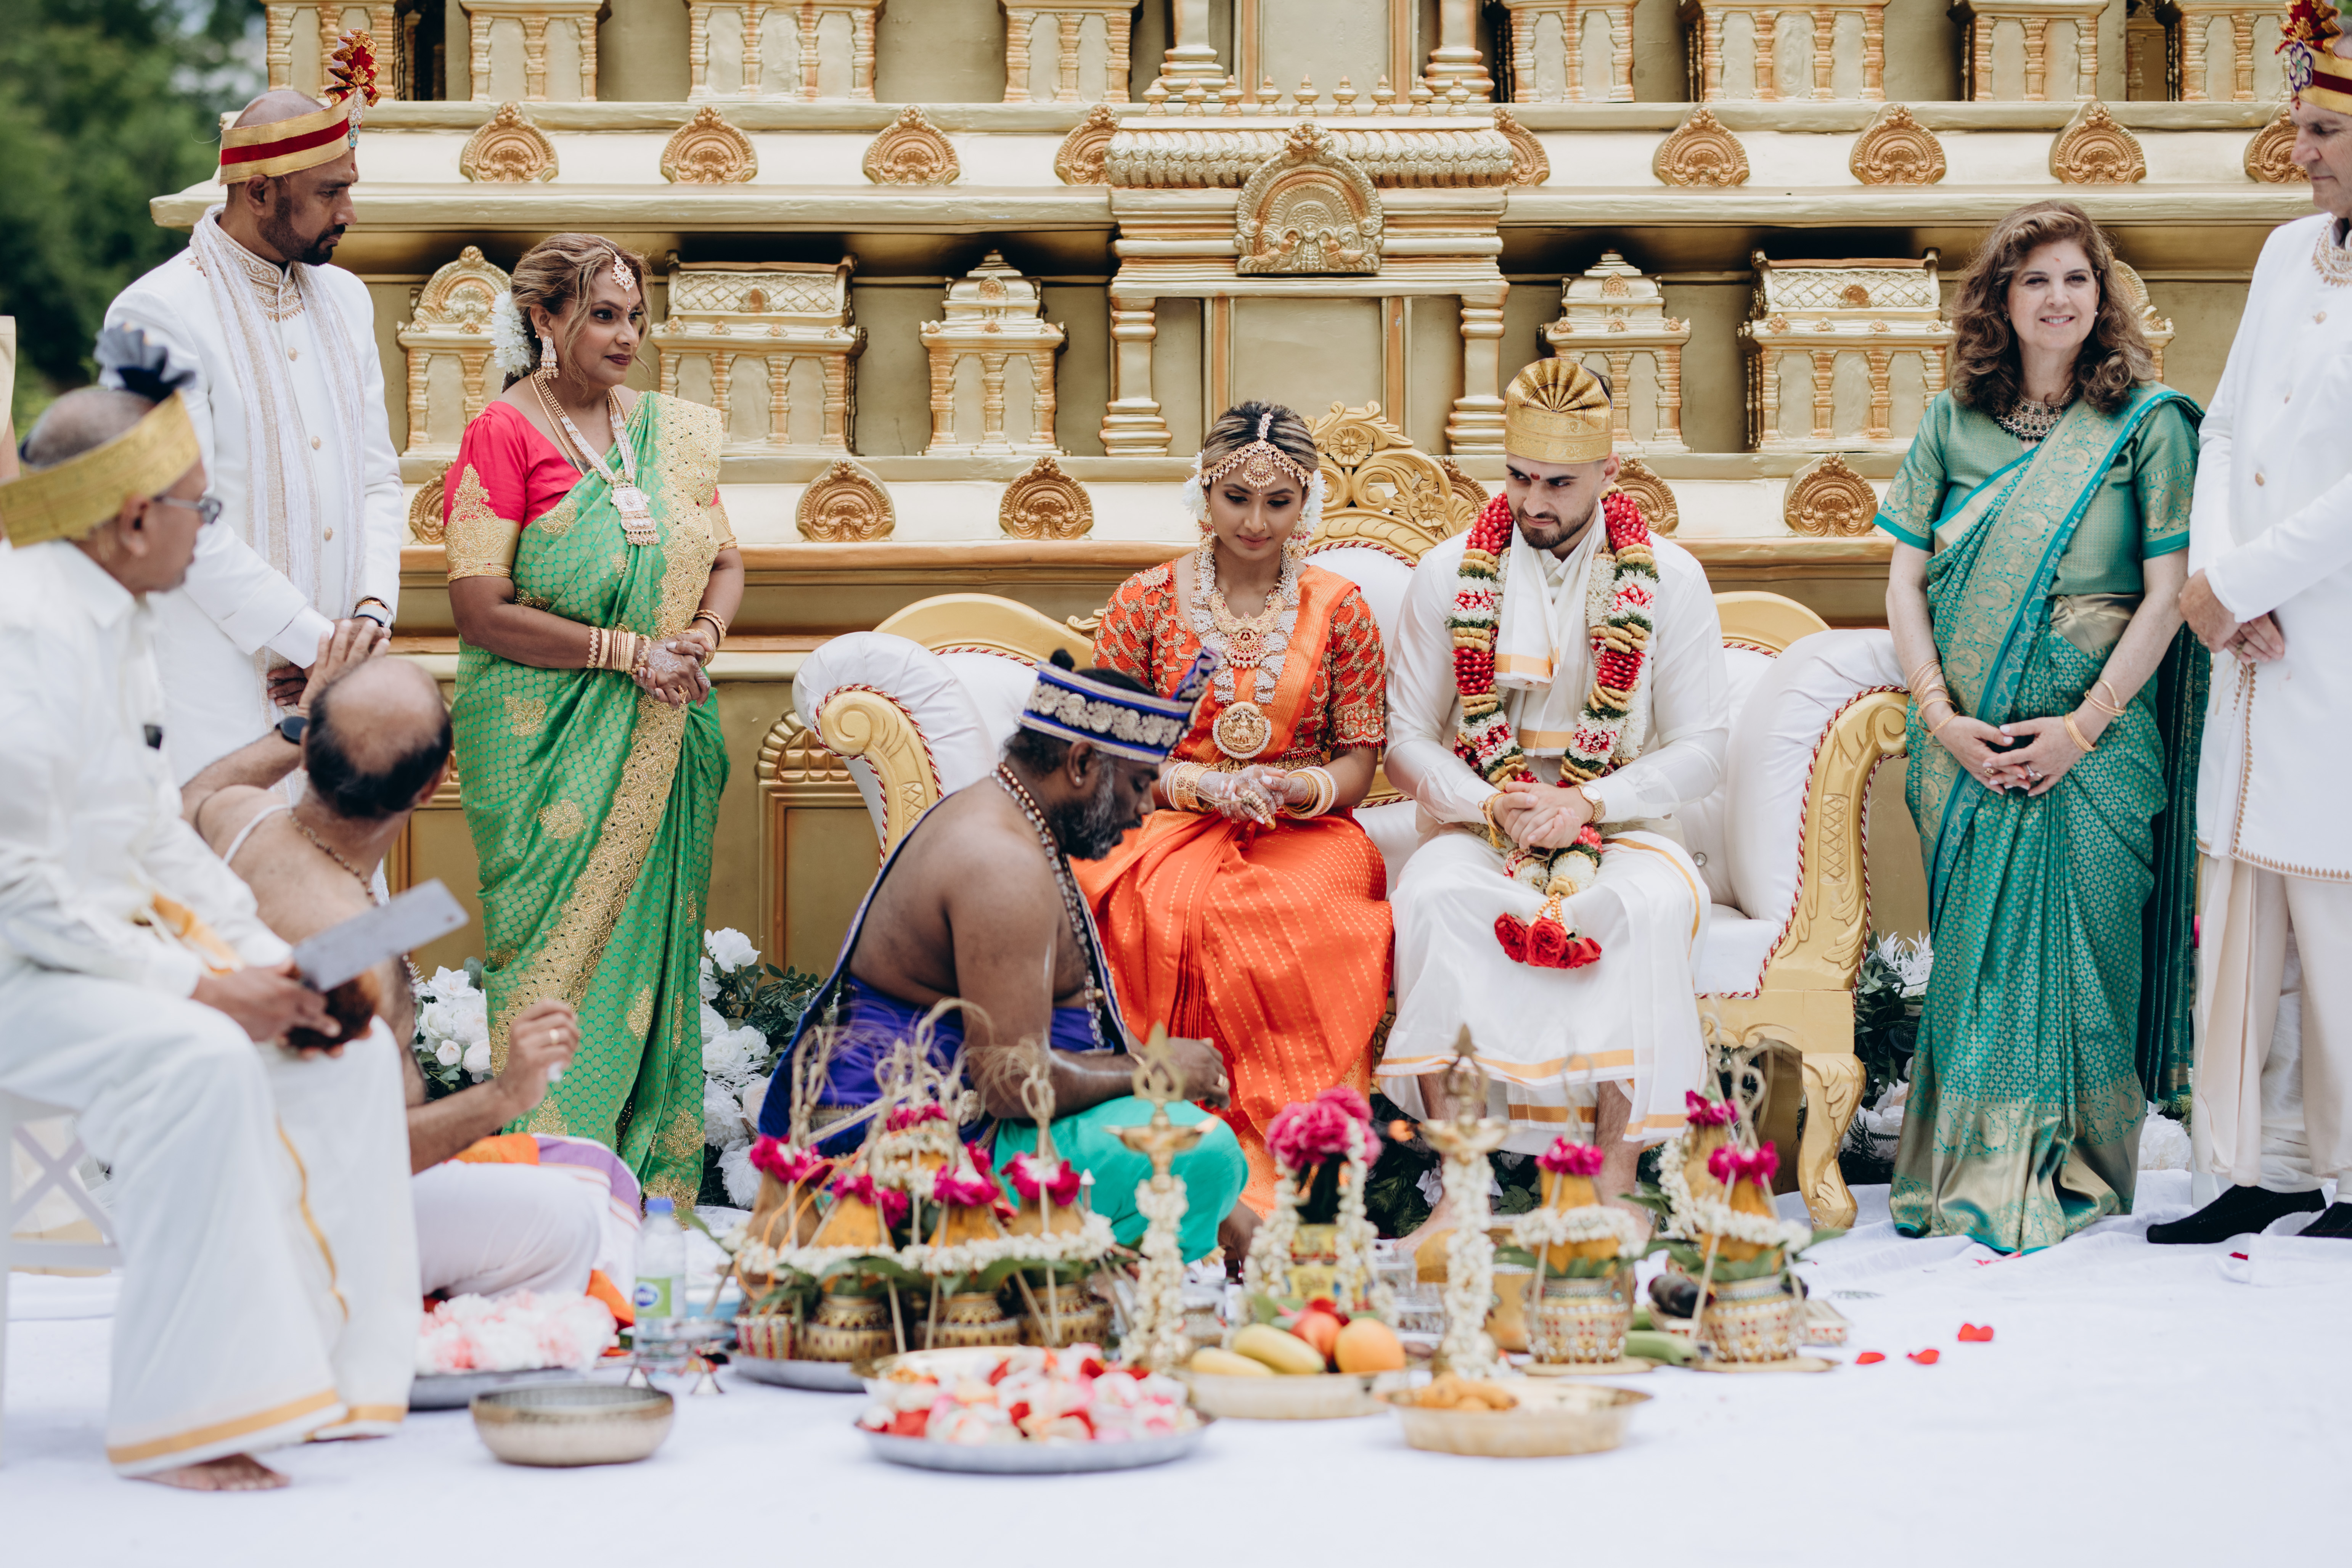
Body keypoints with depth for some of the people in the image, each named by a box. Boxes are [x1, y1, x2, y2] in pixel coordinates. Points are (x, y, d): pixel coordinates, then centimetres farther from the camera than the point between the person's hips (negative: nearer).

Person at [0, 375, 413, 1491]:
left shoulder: (117, 626, 13)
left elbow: (159, 841, 17)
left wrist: (272, 965, 2)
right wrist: (195, 985, -24)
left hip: (107, 945, 10)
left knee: (346, 1053, -2)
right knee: (194, 1060, -33)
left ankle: (333, 1369, 2)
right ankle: (176, 1419, -28)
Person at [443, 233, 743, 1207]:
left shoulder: (672, 431, 12)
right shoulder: (504, 436, -7)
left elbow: (727, 562, 17)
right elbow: (481, 610, -13)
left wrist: (702, 635, -6)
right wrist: (628, 652, -15)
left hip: (662, 738, 6)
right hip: (549, 742, -5)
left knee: (653, 939, 6)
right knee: (561, 942, -6)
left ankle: (655, 1179, 11)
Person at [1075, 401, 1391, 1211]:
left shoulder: (1340, 610, 8)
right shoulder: (1145, 601, 7)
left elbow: (1358, 763, 8)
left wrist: (1296, 790, -15)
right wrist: (1200, 783, -12)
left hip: (1306, 835, 0)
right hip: (1172, 825, 0)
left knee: (1306, 916, -36)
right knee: (1174, 910, -37)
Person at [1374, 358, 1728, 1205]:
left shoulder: (1667, 578, 3)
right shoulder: (1451, 572, 5)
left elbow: (1700, 747, 1)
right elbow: (1406, 738, 5)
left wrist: (1587, 804, -14)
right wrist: (1492, 805, -14)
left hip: (1621, 821, -1)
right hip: (1477, 824, 1)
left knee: (1652, 904, -35)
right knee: (1435, 895, -33)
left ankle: (1617, 1177, -30)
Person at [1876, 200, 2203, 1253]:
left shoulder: (2149, 424, 1)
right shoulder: (1953, 424, 8)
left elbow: (2165, 595, -4)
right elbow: (1903, 582, 7)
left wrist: (2085, 725, -12)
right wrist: (1944, 716, -6)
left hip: (2090, 742, -2)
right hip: (1966, 745, 2)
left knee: (2072, 951, -4)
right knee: (1973, 953, 1)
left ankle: (2069, 1177, 6)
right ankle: (1970, 1175, 9)